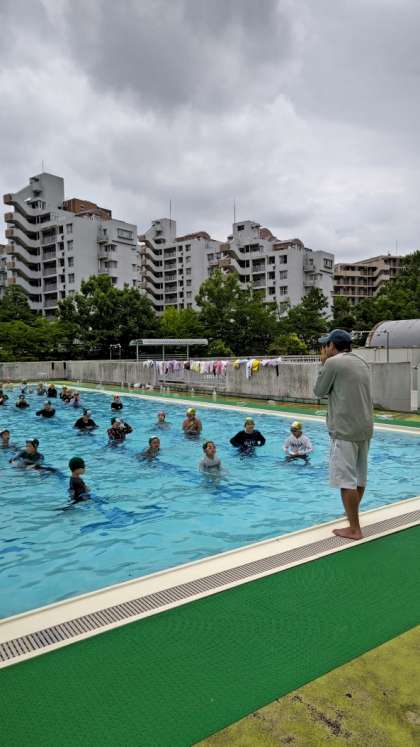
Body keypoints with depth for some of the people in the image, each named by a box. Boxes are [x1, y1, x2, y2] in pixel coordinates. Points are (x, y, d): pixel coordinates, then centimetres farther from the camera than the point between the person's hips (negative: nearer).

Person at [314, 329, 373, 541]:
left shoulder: (333, 362, -11)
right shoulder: (361, 362, 14)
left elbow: (319, 391, -2)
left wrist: (323, 364, 6)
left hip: (345, 430, -8)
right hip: (365, 428, 9)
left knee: (347, 480, -3)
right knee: (359, 477, 18)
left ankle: (354, 529, 1)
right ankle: (352, 514, 34)